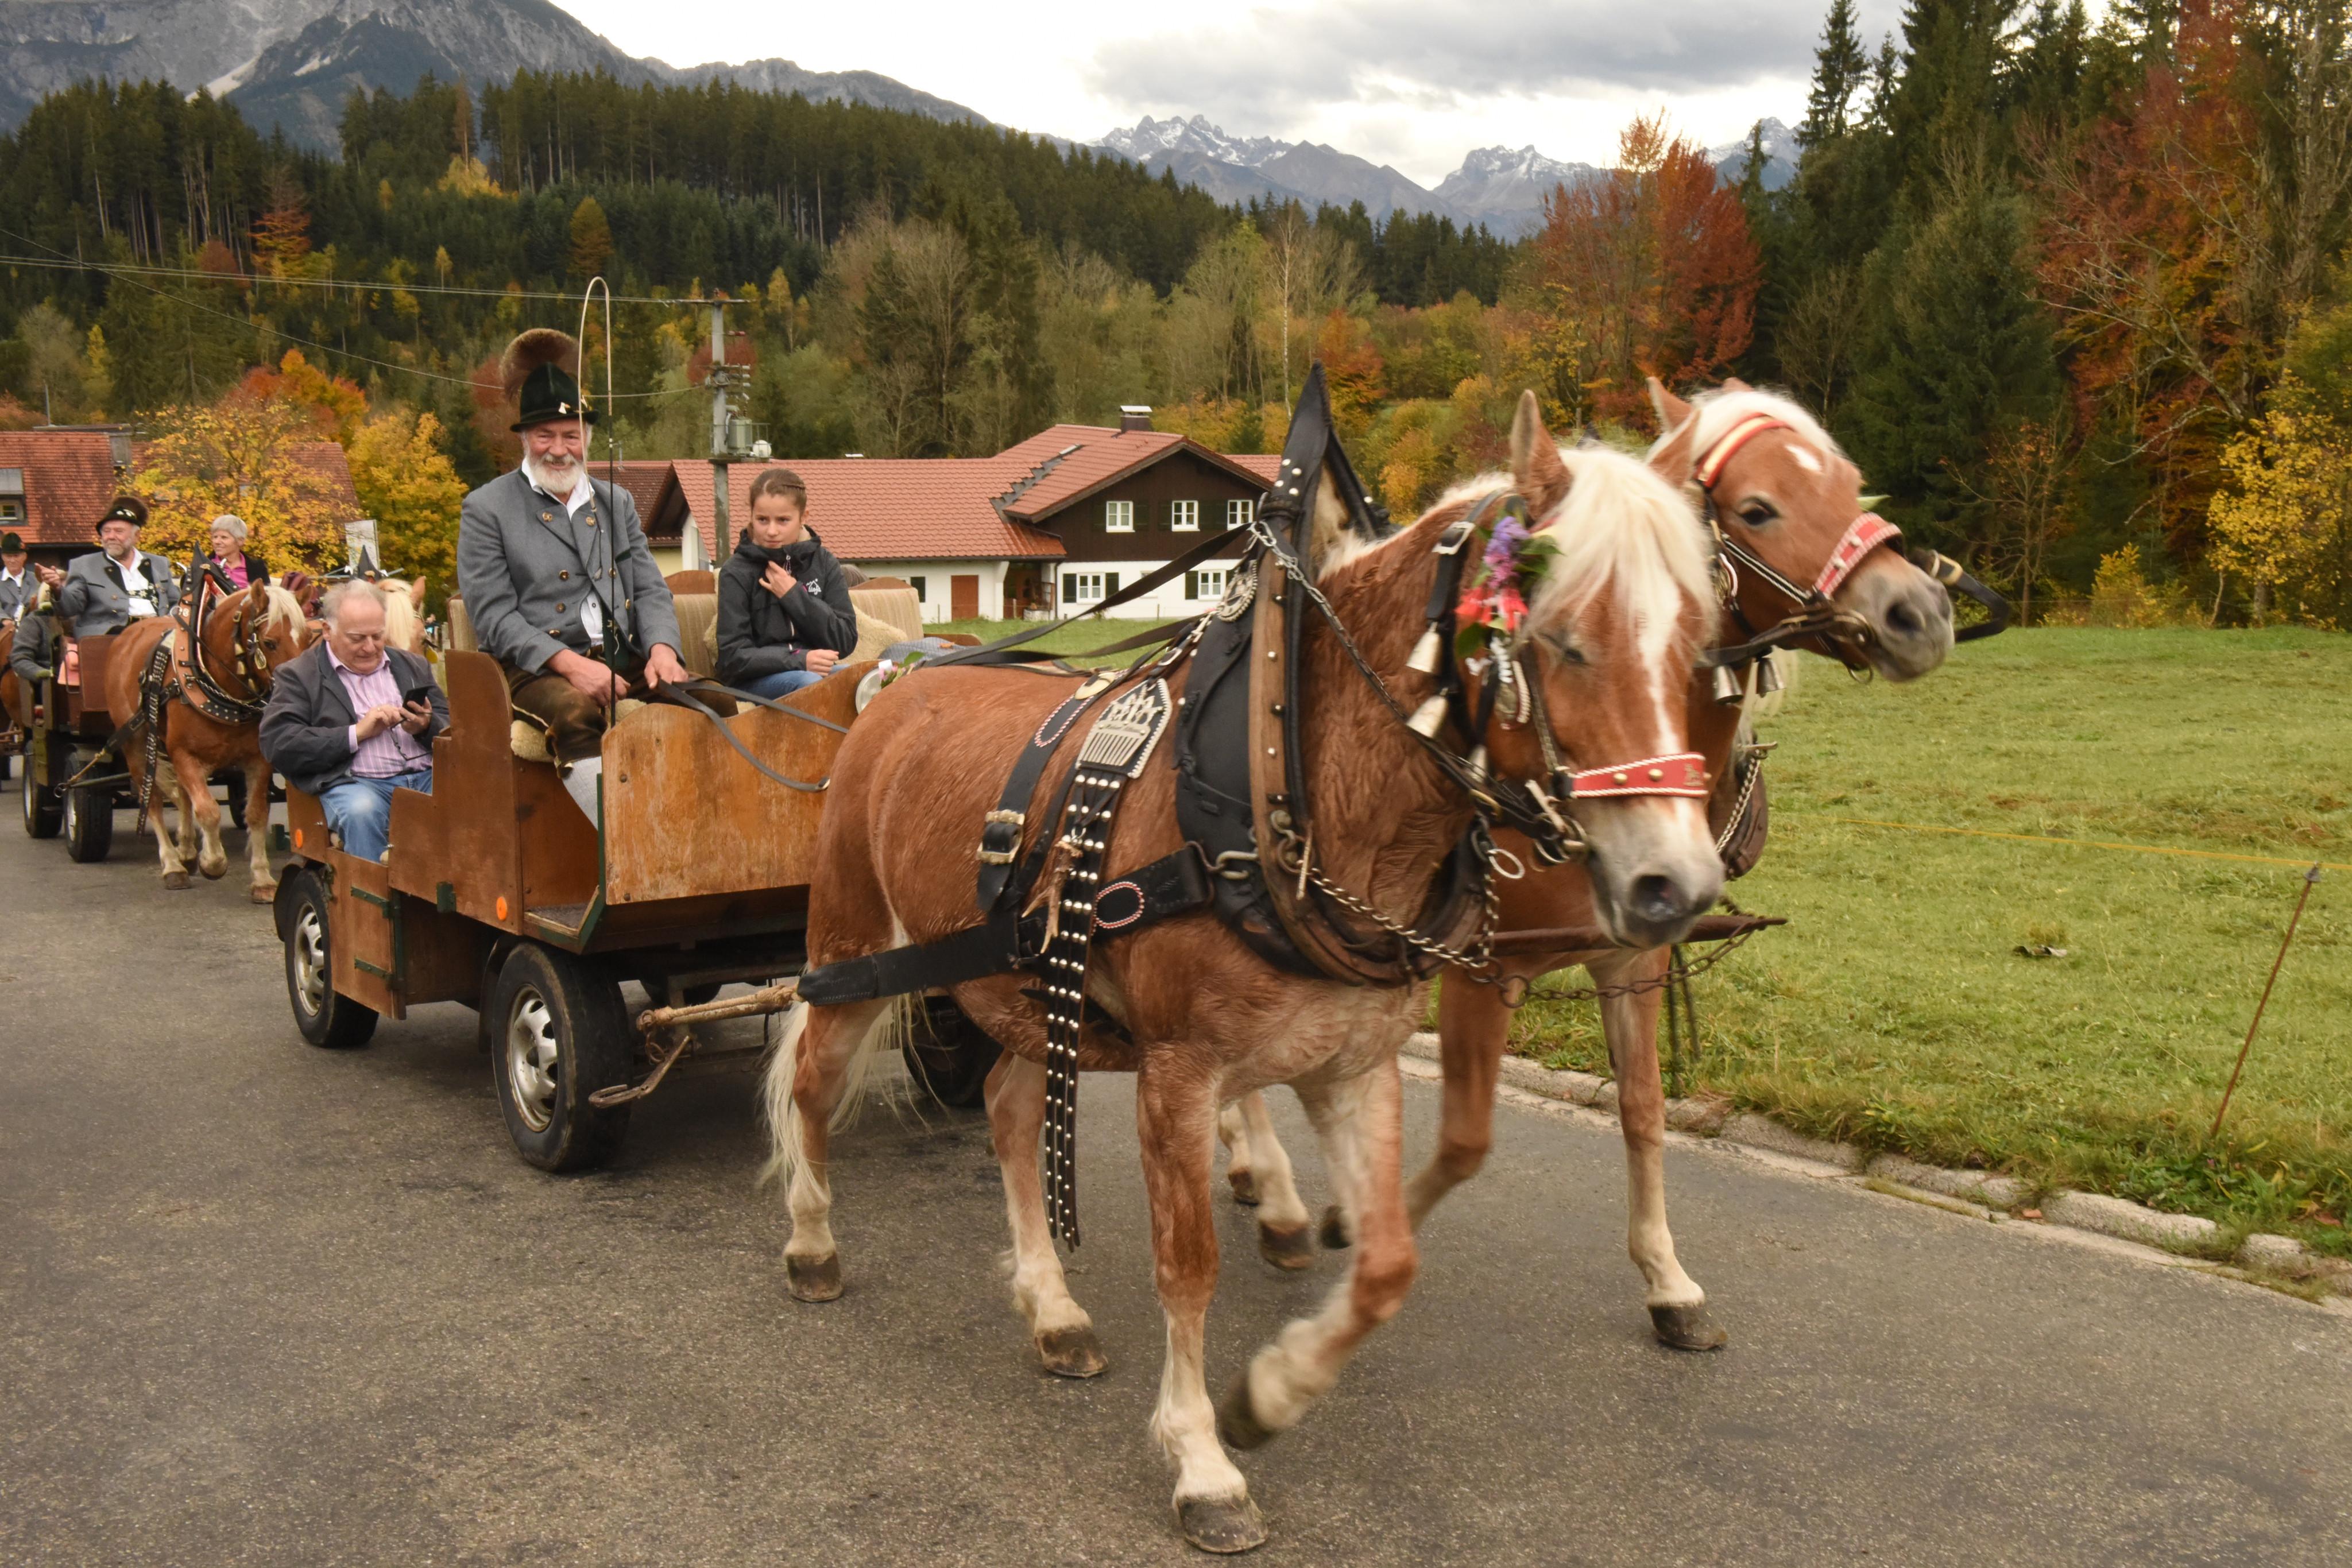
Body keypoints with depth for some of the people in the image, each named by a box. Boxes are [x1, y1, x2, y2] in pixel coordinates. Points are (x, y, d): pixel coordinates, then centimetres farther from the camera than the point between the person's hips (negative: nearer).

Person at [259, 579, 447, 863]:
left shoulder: (413, 666, 23)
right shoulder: (298, 675, 10)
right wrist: (357, 733, -9)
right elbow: (277, 744, -4)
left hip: (428, 775, 3)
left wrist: (426, 727, -4)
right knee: (361, 811, -37)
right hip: (355, 782, -3)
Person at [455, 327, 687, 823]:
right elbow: (494, 616, -4)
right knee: (575, 713, -39)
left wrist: (662, 648, -8)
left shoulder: (616, 503, 21)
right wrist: (570, 664, -19)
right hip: (538, 669, -4)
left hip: (625, 661, 5)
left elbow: (650, 589, 15)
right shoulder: (486, 510, 5)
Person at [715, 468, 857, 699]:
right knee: (810, 683, -36)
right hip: (753, 679, -3)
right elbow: (733, 657, -8)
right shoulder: (737, 572, -2)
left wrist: (794, 596, -10)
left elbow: (846, 642, 0)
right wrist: (800, 660, -21)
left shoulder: (824, 563, 7)